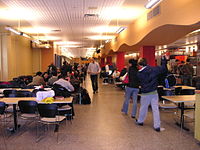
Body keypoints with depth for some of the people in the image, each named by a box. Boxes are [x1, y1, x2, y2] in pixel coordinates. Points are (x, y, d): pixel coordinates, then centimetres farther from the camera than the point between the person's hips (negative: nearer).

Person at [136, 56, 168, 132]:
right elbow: (163, 69, -1)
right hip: (154, 92, 1)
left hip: (145, 93, -1)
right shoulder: (153, 69, -8)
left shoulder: (139, 74, -8)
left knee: (143, 107, 17)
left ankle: (140, 121, 36)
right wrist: (163, 60, 11)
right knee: (155, 109, 4)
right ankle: (157, 126, 7)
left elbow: (140, 83, 4)